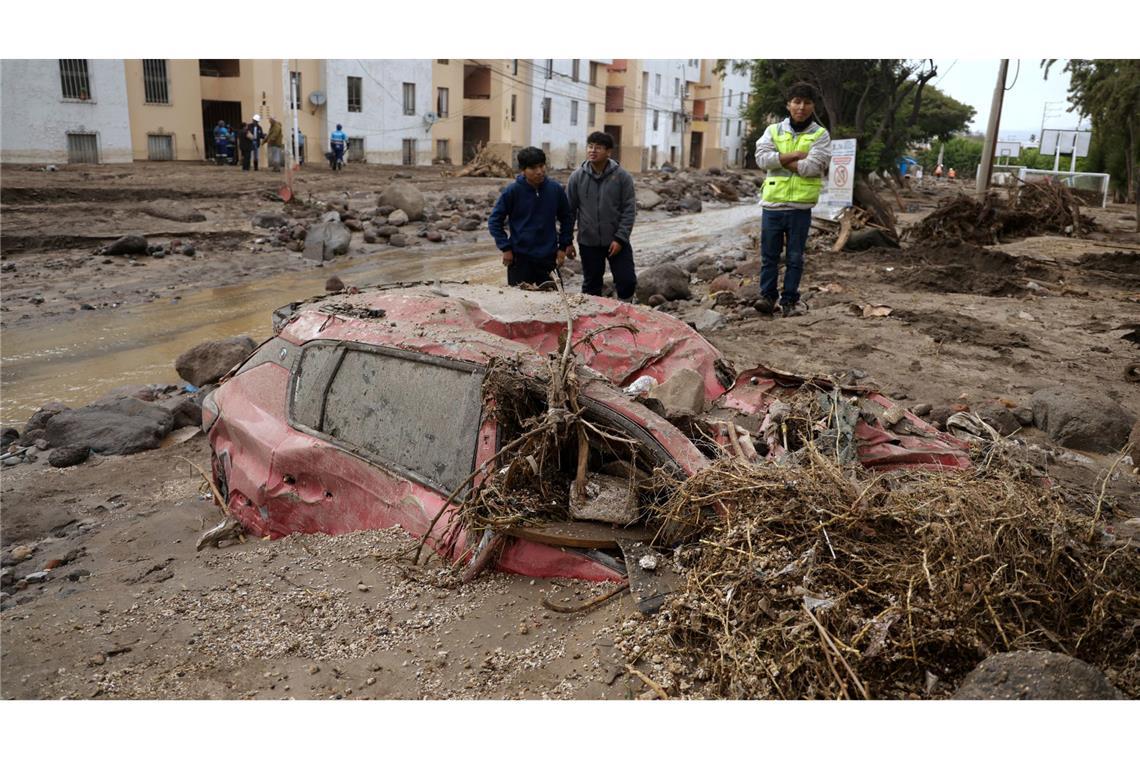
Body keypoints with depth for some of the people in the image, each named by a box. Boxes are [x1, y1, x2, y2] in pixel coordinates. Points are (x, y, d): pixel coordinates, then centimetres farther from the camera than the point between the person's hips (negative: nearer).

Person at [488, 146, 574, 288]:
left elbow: (567, 218, 11)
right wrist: (505, 248, -9)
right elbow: (494, 221, -3)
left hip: (548, 258, 2)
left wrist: (563, 246, 7)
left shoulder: (556, 189, -2)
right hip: (520, 258, -2)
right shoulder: (512, 191, -9)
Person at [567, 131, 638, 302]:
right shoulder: (577, 176, -2)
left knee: (627, 281, 0)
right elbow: (569, 210, 3)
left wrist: (620, 238, -13)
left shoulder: (622, 176, -7)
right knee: (591, 284, 12)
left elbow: (629, 210, -6)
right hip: (588, 242, 1)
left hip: (616, 241, -1)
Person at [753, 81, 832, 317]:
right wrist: (795, 155, -12)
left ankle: (789, 300, 14)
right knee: (769, 255, 6)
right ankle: (768, 296, 16)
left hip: (800, 206, -1)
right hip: (772, 203, 2)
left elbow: (812, 167, -13)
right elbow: (762, 158, -9)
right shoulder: (773, 130, 8)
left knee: (795, 257, 6)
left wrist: (781, 161, -8)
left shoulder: (820, 135, 2)